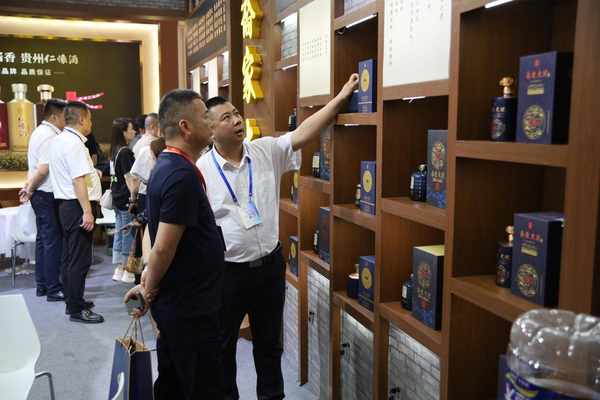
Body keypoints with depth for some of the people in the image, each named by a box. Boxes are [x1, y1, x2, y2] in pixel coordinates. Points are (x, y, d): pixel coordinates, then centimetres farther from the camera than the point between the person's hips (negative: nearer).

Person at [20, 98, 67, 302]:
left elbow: (35, 166, 15)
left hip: (40, 194, 10)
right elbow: (43, 170, -22)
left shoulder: (40, 132, 14)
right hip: (48, 195, -10)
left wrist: (29, 187, 10)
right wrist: (30, 189, -7)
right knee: (53, 241, -4)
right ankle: (53, 289, 3)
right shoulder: (50, 137, -18)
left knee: (43, 239, 16)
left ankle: (42, 285, 26)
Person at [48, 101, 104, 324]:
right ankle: (77, 310, 1)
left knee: (70, 256, 18)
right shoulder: (74, 143, -17)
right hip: (78, 206, -11)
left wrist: (93, 172, 32)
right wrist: (87, 212, -25)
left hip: (65, 204, 11)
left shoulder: (59, 140, 14)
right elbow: (78, 180, -24)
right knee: (80, 260, -5)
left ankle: (73, 301, 30)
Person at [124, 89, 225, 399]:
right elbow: (163, 248, -24)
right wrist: (150, 290, -7)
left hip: (176, 303, 9)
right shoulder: (182, 176, -23)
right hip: (190, 307, -9)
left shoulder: (167, 165, 9)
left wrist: (149, 285, 16)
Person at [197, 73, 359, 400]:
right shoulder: (202, 170, -11)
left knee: (269, 342, 20)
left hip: (270, 264, 3)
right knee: (223, 345, 16)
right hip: (226, 271, -3)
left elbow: (302, 134, -9)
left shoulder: (267, 151, -2)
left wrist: (340, 97, -16)